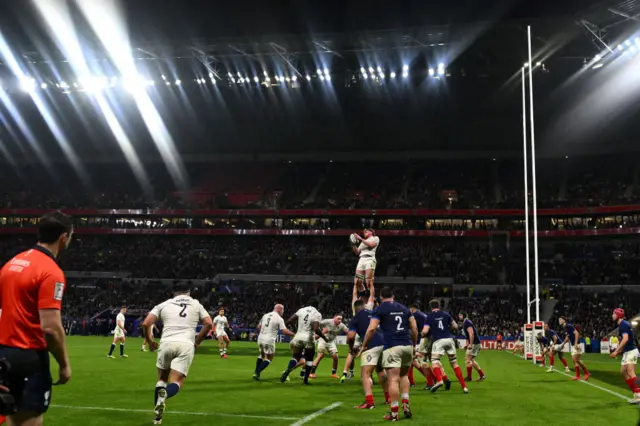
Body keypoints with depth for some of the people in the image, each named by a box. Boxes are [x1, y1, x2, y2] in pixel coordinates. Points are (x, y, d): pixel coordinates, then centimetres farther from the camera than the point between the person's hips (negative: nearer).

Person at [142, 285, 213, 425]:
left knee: (162, 379, 21)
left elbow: (146, 324, 8)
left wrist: (149, 342, 24)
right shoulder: (196, 304, 18)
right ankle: (164, 395, -37)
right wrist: (197, 342, 20)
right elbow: (209, 324, 9)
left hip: (166, 343, 1)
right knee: (176, 382, -1)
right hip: (186, 345, -1)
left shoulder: (164, 304, 16)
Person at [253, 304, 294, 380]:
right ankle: (257, 373, -1)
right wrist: (294, 334, -2)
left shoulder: (265, 315, 12)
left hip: (261, 338, 6)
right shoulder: (279, 319, -6)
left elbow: (259, 327, 17)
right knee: (269, 358, 8)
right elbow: (285, 331, -12)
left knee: (262, 355, 26)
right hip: (269, 340, -6)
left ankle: (256, 372, 26)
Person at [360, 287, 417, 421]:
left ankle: (394, 413, -4)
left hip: (392, 347, -5)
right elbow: (414, 328, 15)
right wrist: (414, 346, 24)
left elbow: (372, 329, -6)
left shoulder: (379, 309, 4)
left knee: (393, 380, -5)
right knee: (404, 375, 23)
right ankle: (406, 404, 11)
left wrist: (364, 346, 3)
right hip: (407, 346, 5)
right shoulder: (404, 308, 18)